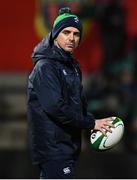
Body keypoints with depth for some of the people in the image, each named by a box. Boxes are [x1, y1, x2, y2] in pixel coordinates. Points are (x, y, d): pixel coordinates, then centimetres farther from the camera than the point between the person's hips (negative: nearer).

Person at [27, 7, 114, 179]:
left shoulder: (73, 66, 17)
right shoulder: (46, 67, -13)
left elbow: (80, 103, 22)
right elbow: (55, 107, -21)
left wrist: (95, 124, 2)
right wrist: (91, 123, -15)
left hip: (68, 144, 9)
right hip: (52, 146, -9)